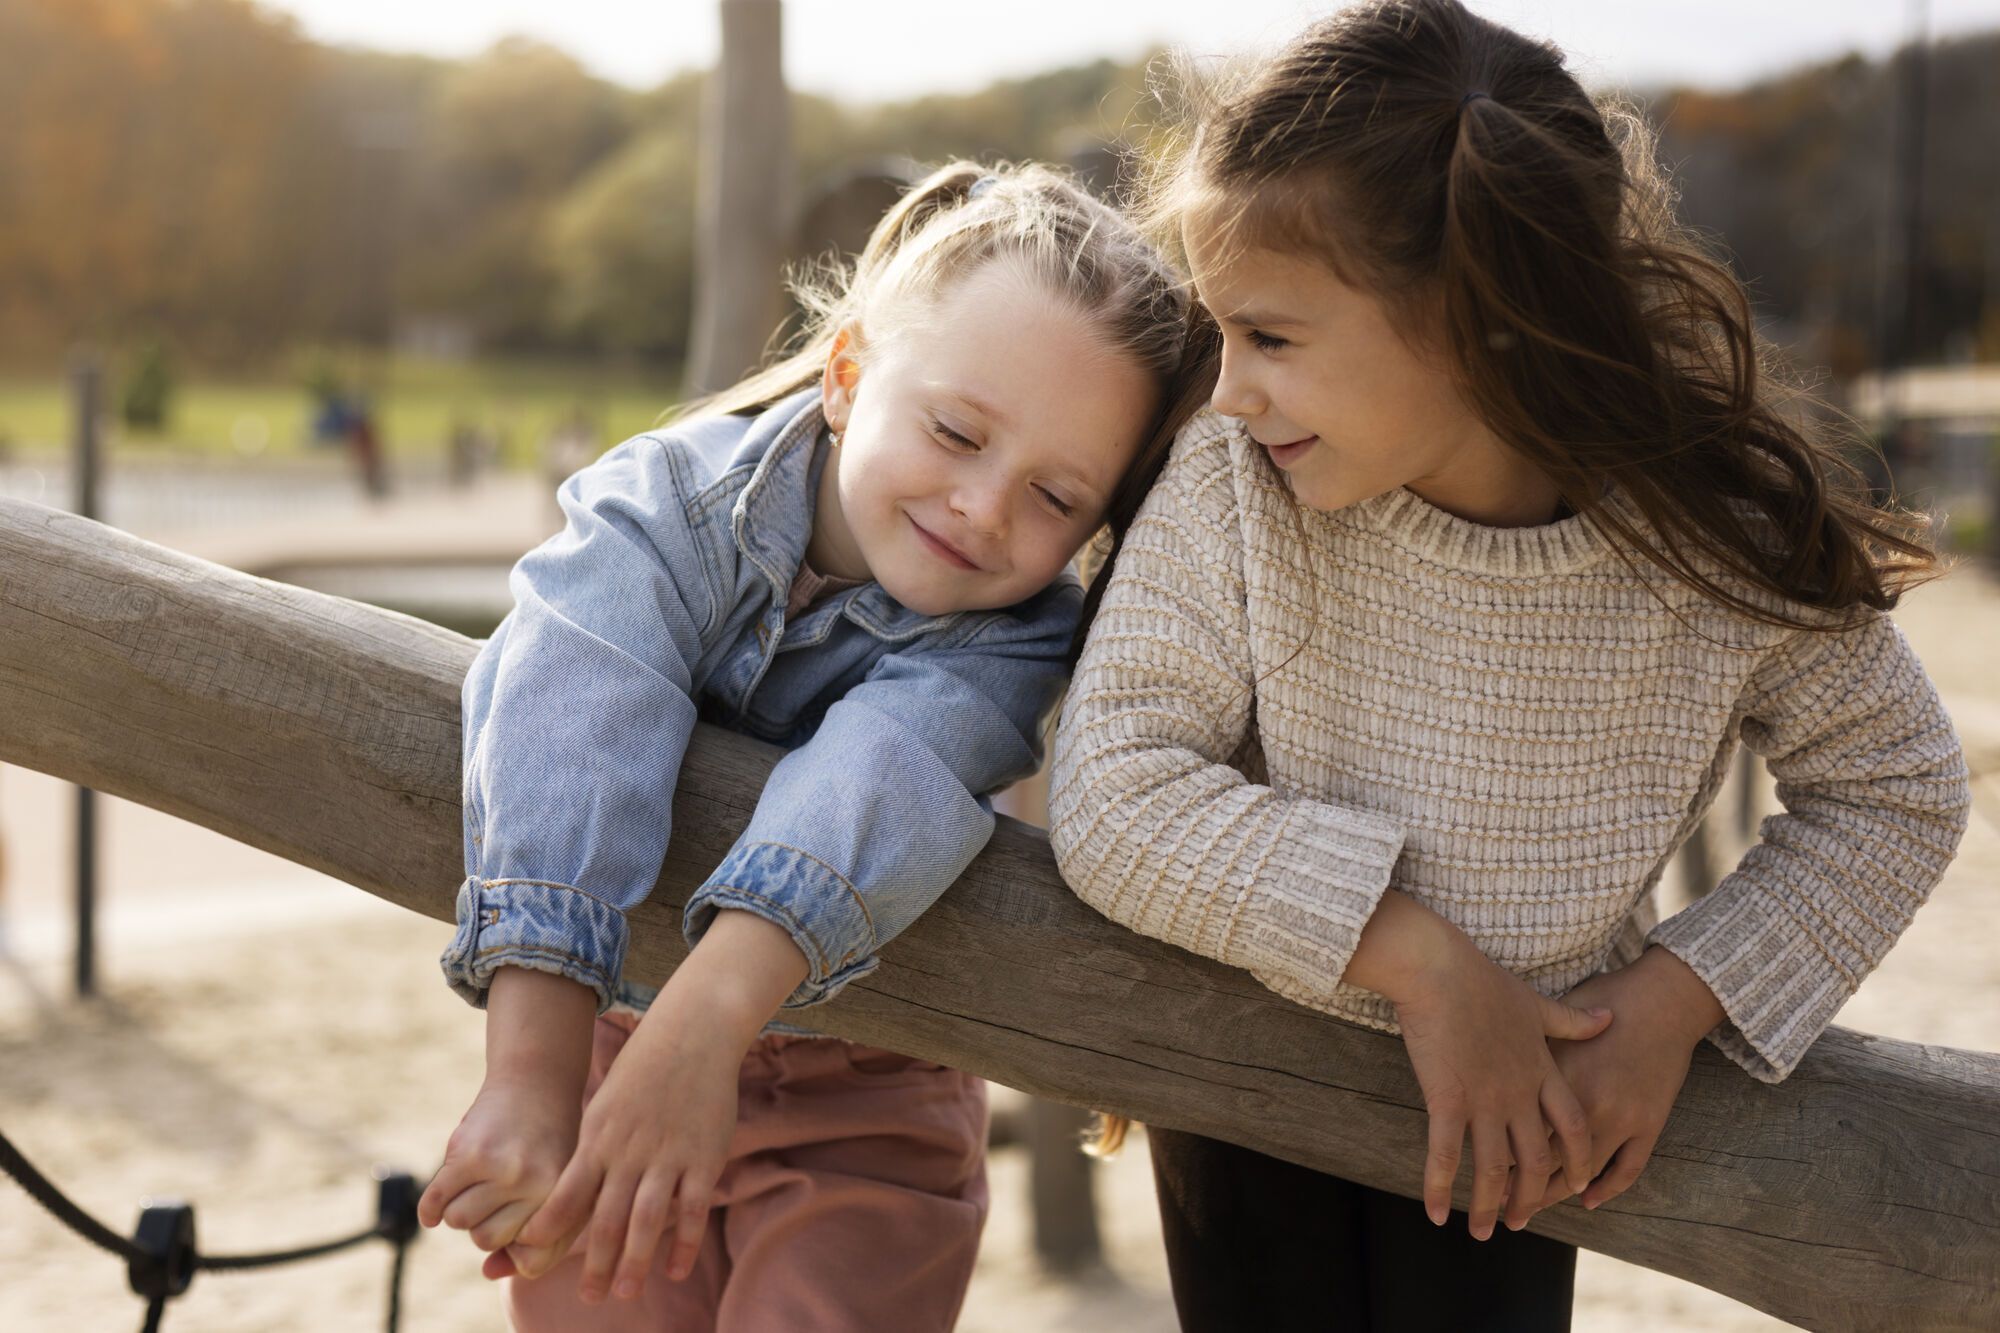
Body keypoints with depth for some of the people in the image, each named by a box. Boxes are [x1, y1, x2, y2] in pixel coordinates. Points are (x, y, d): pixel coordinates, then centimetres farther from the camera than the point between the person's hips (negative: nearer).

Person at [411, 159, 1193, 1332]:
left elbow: (884, 775, -42)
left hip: (865, 1103, -1)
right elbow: (573, 737, -38)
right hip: (617, 1038, 1)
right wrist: (532, 1075, -53)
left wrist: (714, 1013, -62)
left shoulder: (1015, 640, -21)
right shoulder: (670, 502, -21)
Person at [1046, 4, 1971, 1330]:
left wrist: (1678, 999, -19)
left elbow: (1897, 788, -8)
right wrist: (1415, 957, -32)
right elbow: (1113, 789, -29)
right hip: (1245, 1066, 0)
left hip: (1529, 1098, 0)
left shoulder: (1730, 536, -24)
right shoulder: (1236, 482, -27)